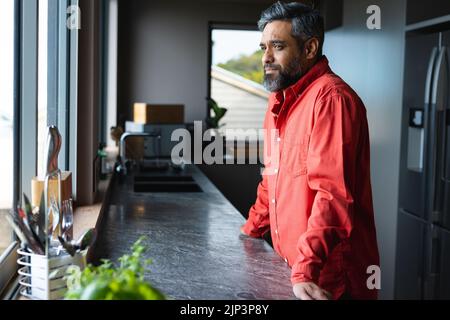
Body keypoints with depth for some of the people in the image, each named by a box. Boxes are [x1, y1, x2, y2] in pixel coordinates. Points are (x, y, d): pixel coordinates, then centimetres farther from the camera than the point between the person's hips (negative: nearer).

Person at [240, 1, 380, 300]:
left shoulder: (330, 97, -18)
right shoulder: (281, 100, 12)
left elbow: (332, 193, -27)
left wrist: (306, 272, -32)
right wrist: (251, 230, 18)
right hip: (292, 265, 8)